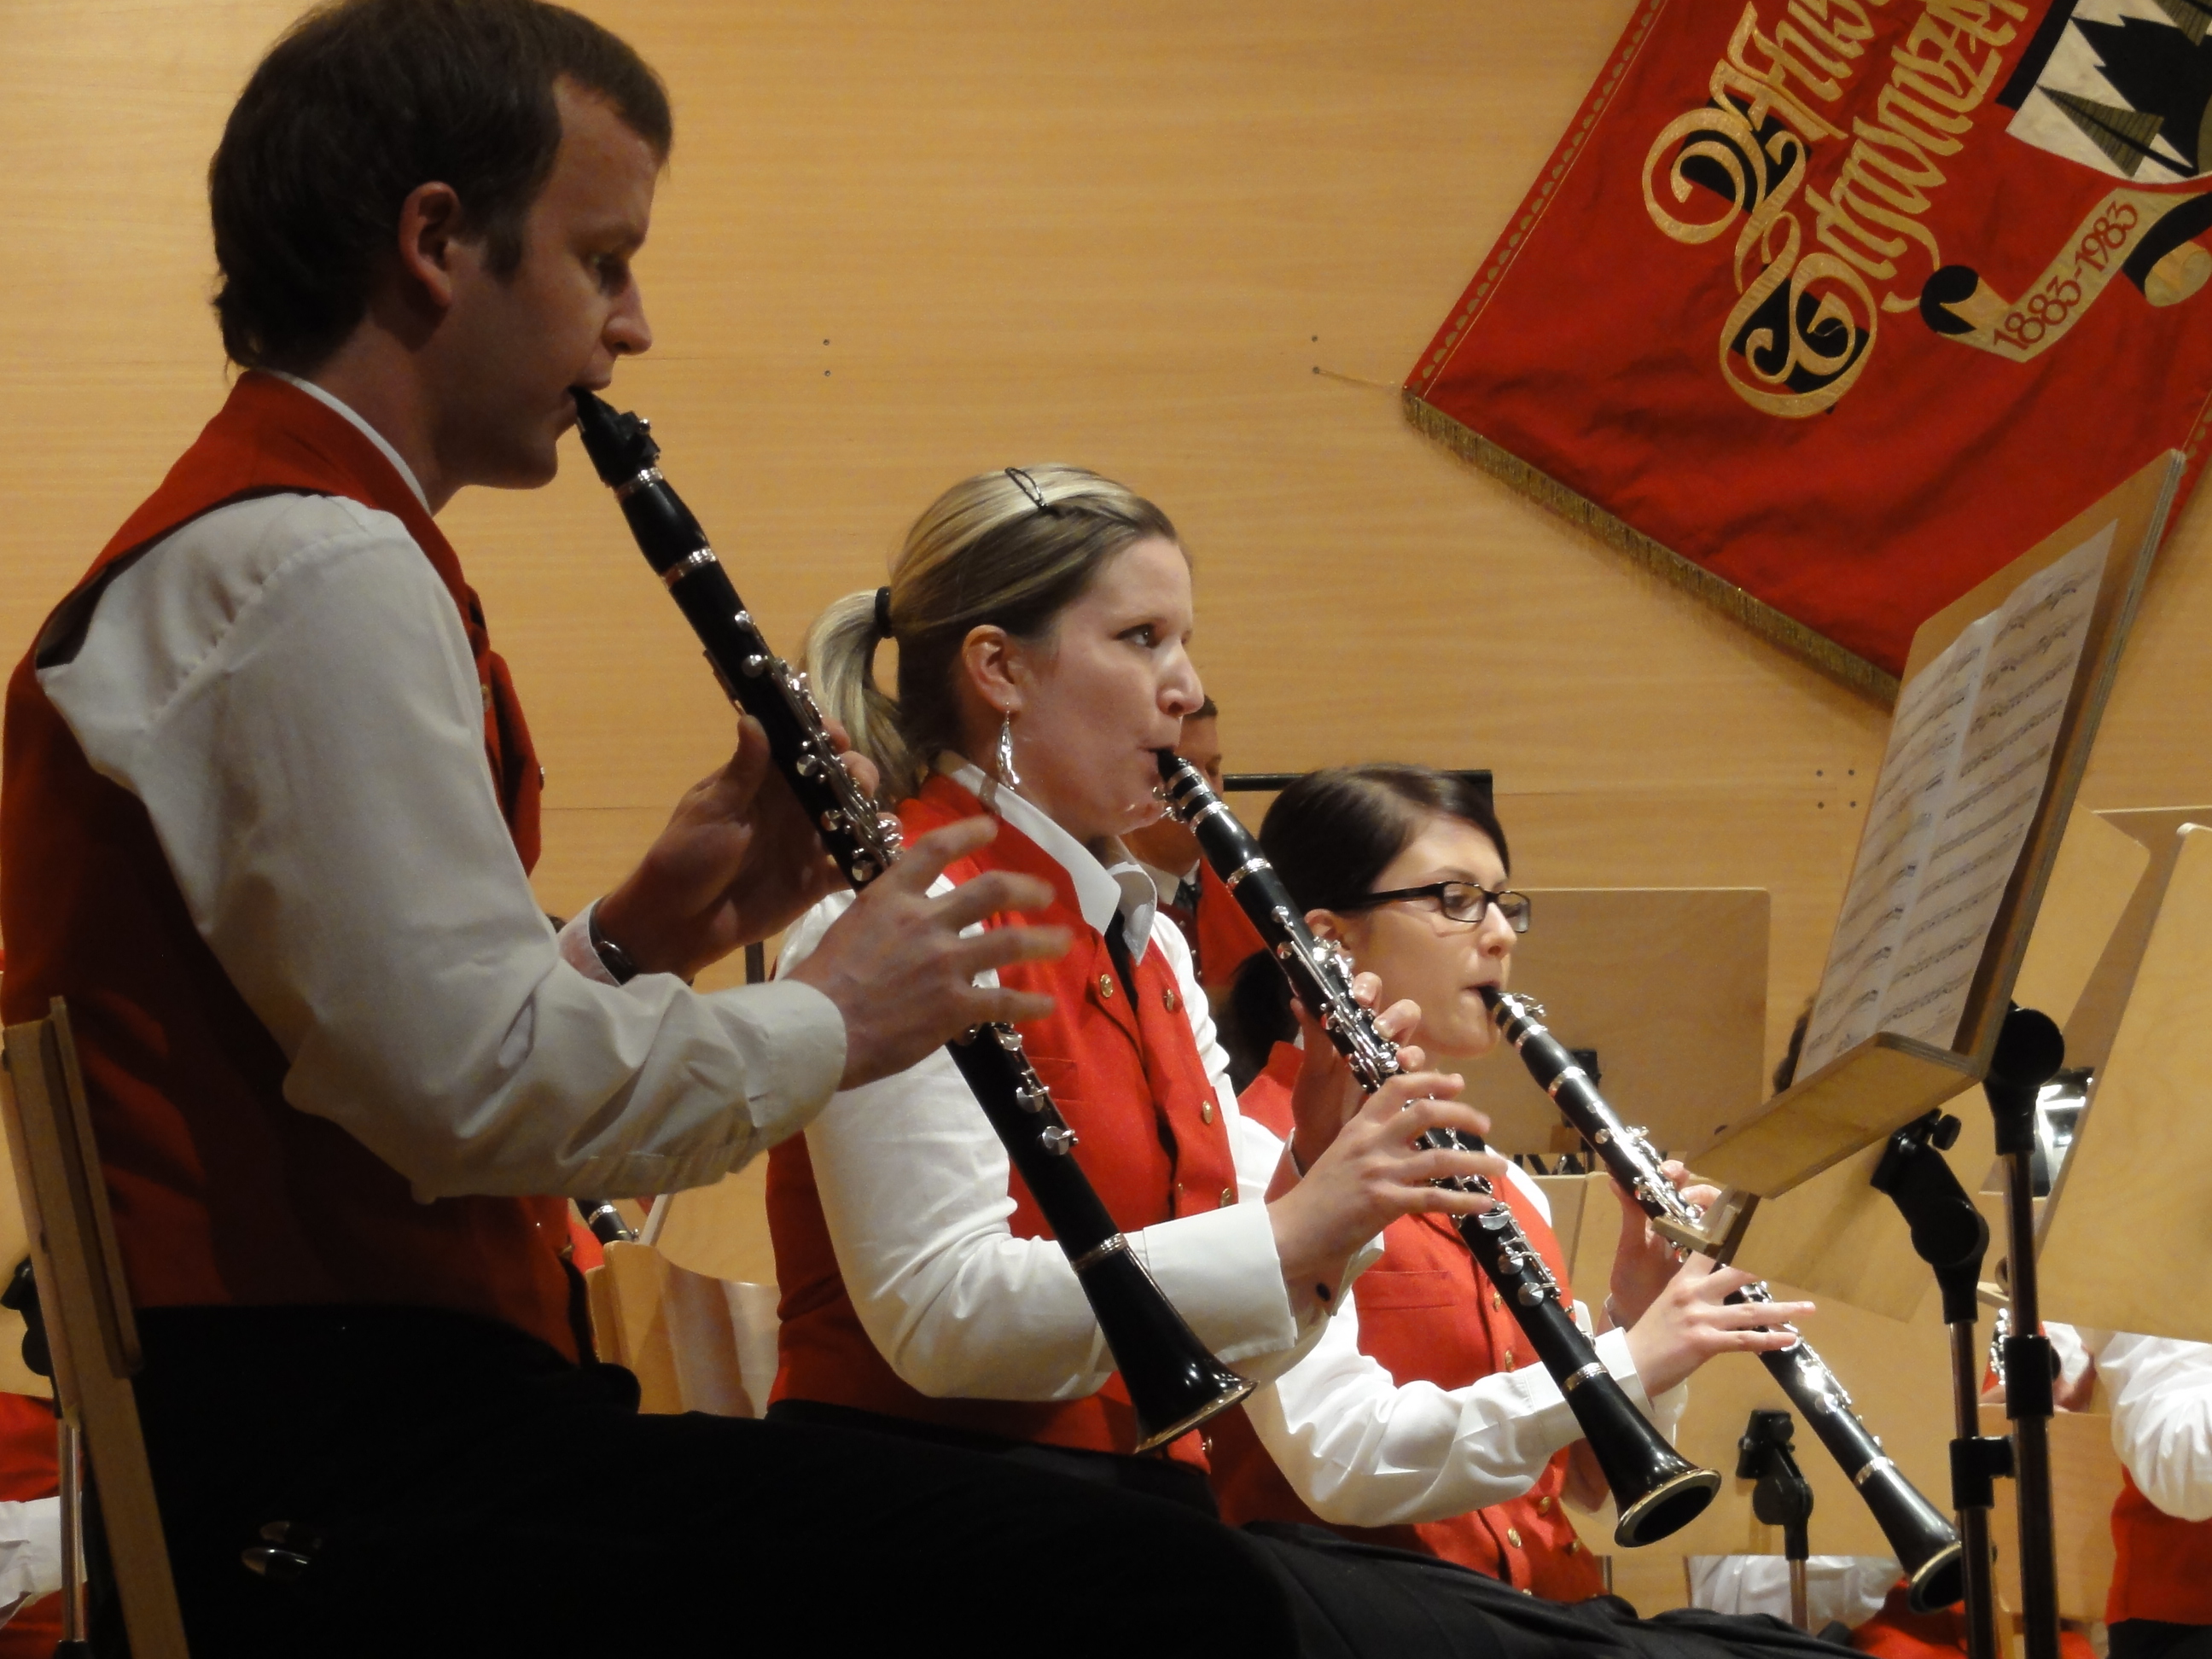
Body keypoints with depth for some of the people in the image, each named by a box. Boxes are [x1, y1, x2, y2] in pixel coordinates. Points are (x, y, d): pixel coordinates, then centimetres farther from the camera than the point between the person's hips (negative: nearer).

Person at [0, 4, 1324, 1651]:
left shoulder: (218, 559, 20)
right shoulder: (324, 575, -13)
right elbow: (480, 1089, -22)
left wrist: (632, 941, 11)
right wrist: (821, 1020, -6)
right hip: (354, 1499, -11)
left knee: (1123, 1524, 10)